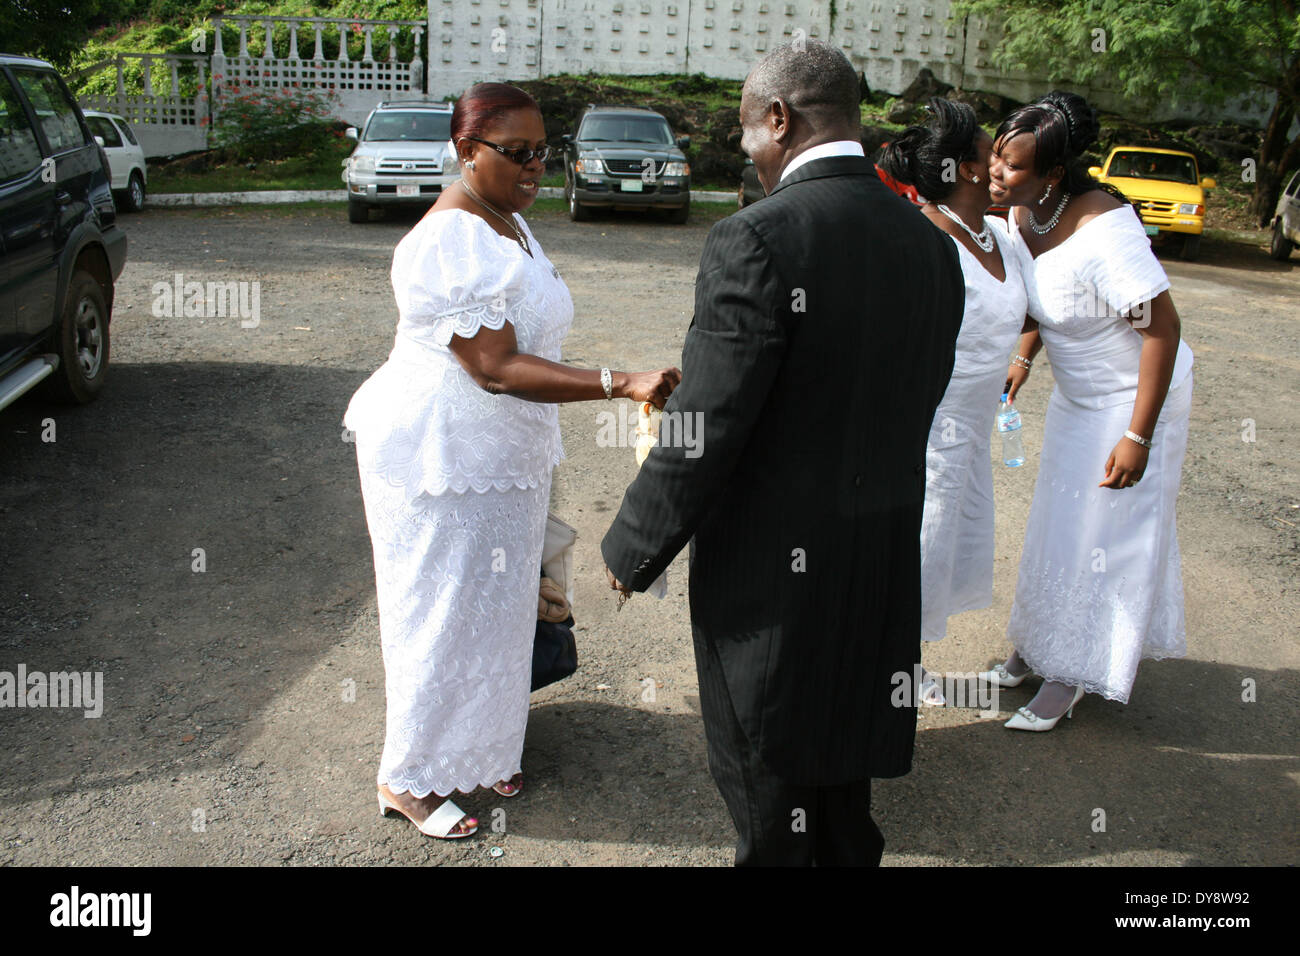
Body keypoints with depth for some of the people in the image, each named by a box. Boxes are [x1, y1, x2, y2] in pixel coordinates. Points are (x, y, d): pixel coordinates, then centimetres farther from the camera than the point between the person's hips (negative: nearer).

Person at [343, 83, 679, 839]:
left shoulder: (509, 222, 8)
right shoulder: (449, 242, -23)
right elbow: (497, 369, -30)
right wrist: (621, 385, -37)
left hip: (504, 450, 9)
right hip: (442, 453, -9)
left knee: (497, 604, 17)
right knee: (444, 611, 4)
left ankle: (479, 747, 36)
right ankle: (410, 778, 22)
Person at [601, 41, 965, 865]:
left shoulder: (756, 239, -21)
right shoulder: (931, 243, 2)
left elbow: (705, 431, -21)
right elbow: (917, 403, 9)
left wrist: (633, 551, -7)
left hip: (772, 568, -7)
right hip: (883, 567, 7)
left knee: (767, 777, 13)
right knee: (845, 761, 25)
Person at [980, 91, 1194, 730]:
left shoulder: (1103, 232, -33)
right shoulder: (1024, 213, -8)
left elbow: (1164, 329, -28)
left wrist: (1138, 437, -27)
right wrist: (1023, 359, 8)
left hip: (1135, 396, -8)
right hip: (1077, 395, 8)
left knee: (1102, 533, 3)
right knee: (1060, 521, 19)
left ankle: (1071, 673, 21)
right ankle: (1039, 646, 37)